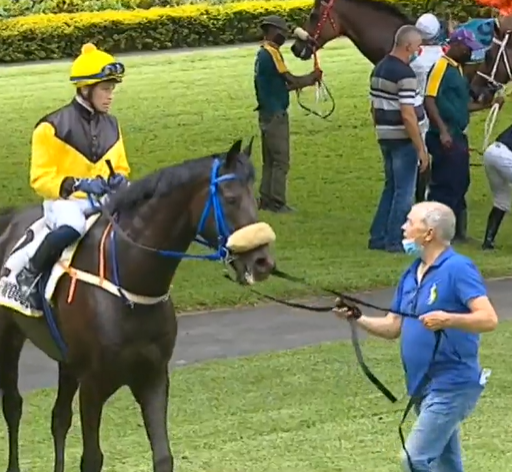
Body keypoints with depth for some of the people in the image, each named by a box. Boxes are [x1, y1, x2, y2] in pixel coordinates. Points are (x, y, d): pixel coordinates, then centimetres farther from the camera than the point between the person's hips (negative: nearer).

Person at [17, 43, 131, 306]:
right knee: (70, 229, -40)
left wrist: (120, 179, -4)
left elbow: (121, 168, 21)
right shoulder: (52, 128, -9)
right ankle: (30, 275, -16)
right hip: (65, 200, -6)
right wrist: (76, 184, -24)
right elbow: (40, 178, -9)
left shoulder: (111, 126, 10)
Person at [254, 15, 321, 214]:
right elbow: (291, 79, -14)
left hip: (267, 113, 10)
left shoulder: (263, 54, 14)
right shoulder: (271, 53, -15)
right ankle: (277, 203, -4)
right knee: (281, 160, -5)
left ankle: (266, 199, 16)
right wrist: (311, 77, 2)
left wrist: (306, 81, 14)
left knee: (270, 160, 14)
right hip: (276, 114, -10)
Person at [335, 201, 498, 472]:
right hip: (423, 386, 9)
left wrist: (448, 320, -37)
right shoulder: (411, 275, 12)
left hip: (451, 385, -9)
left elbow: (489, 319, -22)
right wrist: (357, 318, -2)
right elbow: (393, 327, 14)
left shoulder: (458, 269, -14)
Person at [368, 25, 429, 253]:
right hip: (403, 139, -9)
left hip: (385, 137, 9)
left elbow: (374, 108, 16)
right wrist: (421, 149, -18)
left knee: (391, 188, 18)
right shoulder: (405, 74, -19)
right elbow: (408, 115, -22)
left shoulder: (378, 69, 9)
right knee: (404, 192, 1)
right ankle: (394, 241, 4)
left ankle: (378, 237, 20)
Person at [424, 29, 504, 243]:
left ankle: (456, 231, 24)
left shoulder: (458, 69, 18)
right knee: (445, 185, -8)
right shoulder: (441, 66, -12)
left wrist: (487, 105, 13)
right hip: (445, 138, -10)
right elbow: (430, 100, -19)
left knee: (459, 183, 15)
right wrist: (442, 131, -25)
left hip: (458, 137, 10)